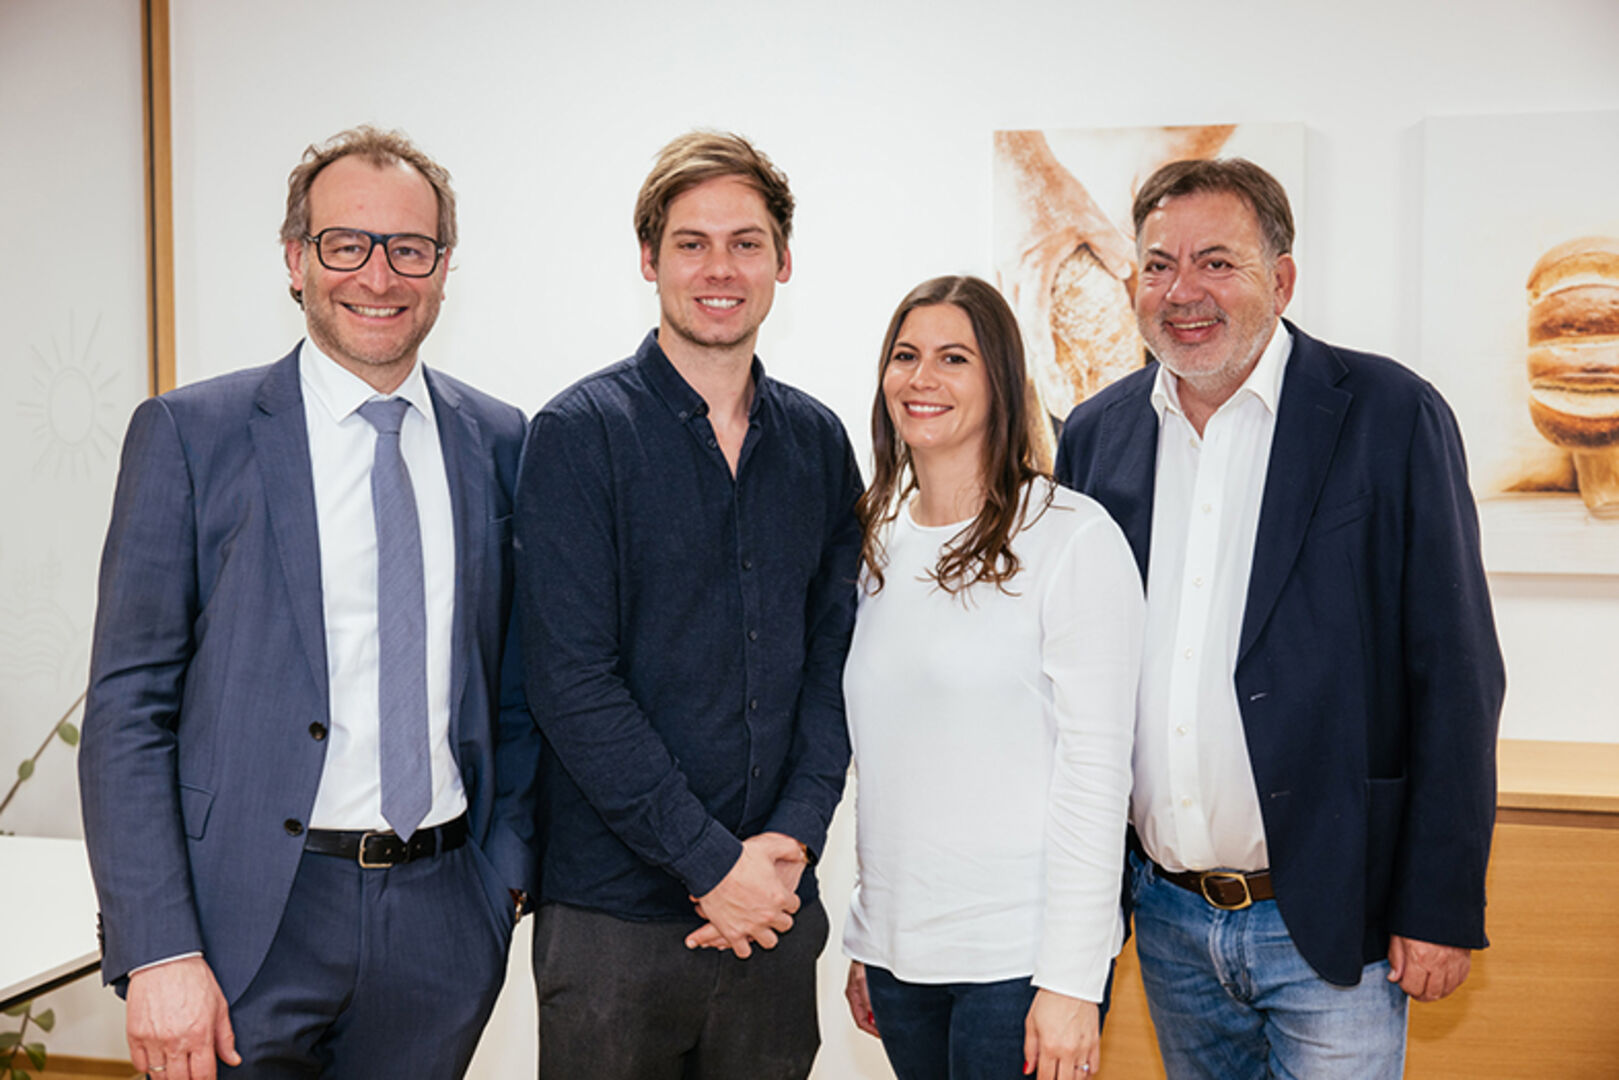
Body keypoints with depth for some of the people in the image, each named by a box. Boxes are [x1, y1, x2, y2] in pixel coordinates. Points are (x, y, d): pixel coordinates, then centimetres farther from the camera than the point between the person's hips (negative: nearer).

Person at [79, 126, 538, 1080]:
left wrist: (507, 873, 4)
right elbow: (128, 708, -6)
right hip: (252, 926, -2)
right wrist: (158, 950, -12)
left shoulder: (500, 442, 5)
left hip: (445, 929, 3)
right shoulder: (190, 434, -4)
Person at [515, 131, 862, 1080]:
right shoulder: (580, 432, -6)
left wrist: (793, 835, -7)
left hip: (775, 900, 4)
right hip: (614, 915, -4)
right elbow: (571, 682, -13)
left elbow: (833, 660, 7)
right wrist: (711, 862, -14)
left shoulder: (818, 441, 8)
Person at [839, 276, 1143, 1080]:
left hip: (1019, 955, -5)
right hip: (898, 950, 5)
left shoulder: (1073, 538, -10)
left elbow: (1095, 770, -12)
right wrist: (862, 938, 12)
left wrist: (1071, 982, -15)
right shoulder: (879, 545, 8)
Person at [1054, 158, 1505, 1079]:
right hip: (1166, 917, 4)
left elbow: (1455, 677, -9)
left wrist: (1441, 908, -11)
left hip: (1331, 927, -4)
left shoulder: (1394, 417, -9)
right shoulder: (1097, 434, 3)